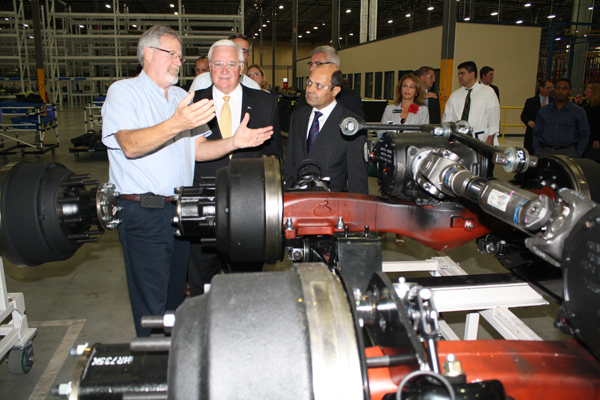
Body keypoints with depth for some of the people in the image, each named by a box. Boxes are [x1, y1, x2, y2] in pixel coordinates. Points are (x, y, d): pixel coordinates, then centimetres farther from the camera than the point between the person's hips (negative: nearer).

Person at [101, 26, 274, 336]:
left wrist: (234, 142, -6)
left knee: (176, 296, 17)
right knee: (151, 303, 1)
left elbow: (198, 148, 11)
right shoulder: (123, 92, -4)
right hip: (143, 214, -6)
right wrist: (176, 124, -34)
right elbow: (130, 145, -21)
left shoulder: (182, 97, 16)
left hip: (181, 211, 6)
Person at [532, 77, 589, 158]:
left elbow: (584, 134, 9)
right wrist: (537, 150, 5)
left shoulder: (578, 111, 8)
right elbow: (537, 132, 16)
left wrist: (578, 154, 0)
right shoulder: (543, 110, 12)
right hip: (544, 151, 1)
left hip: (568, 152, -1)